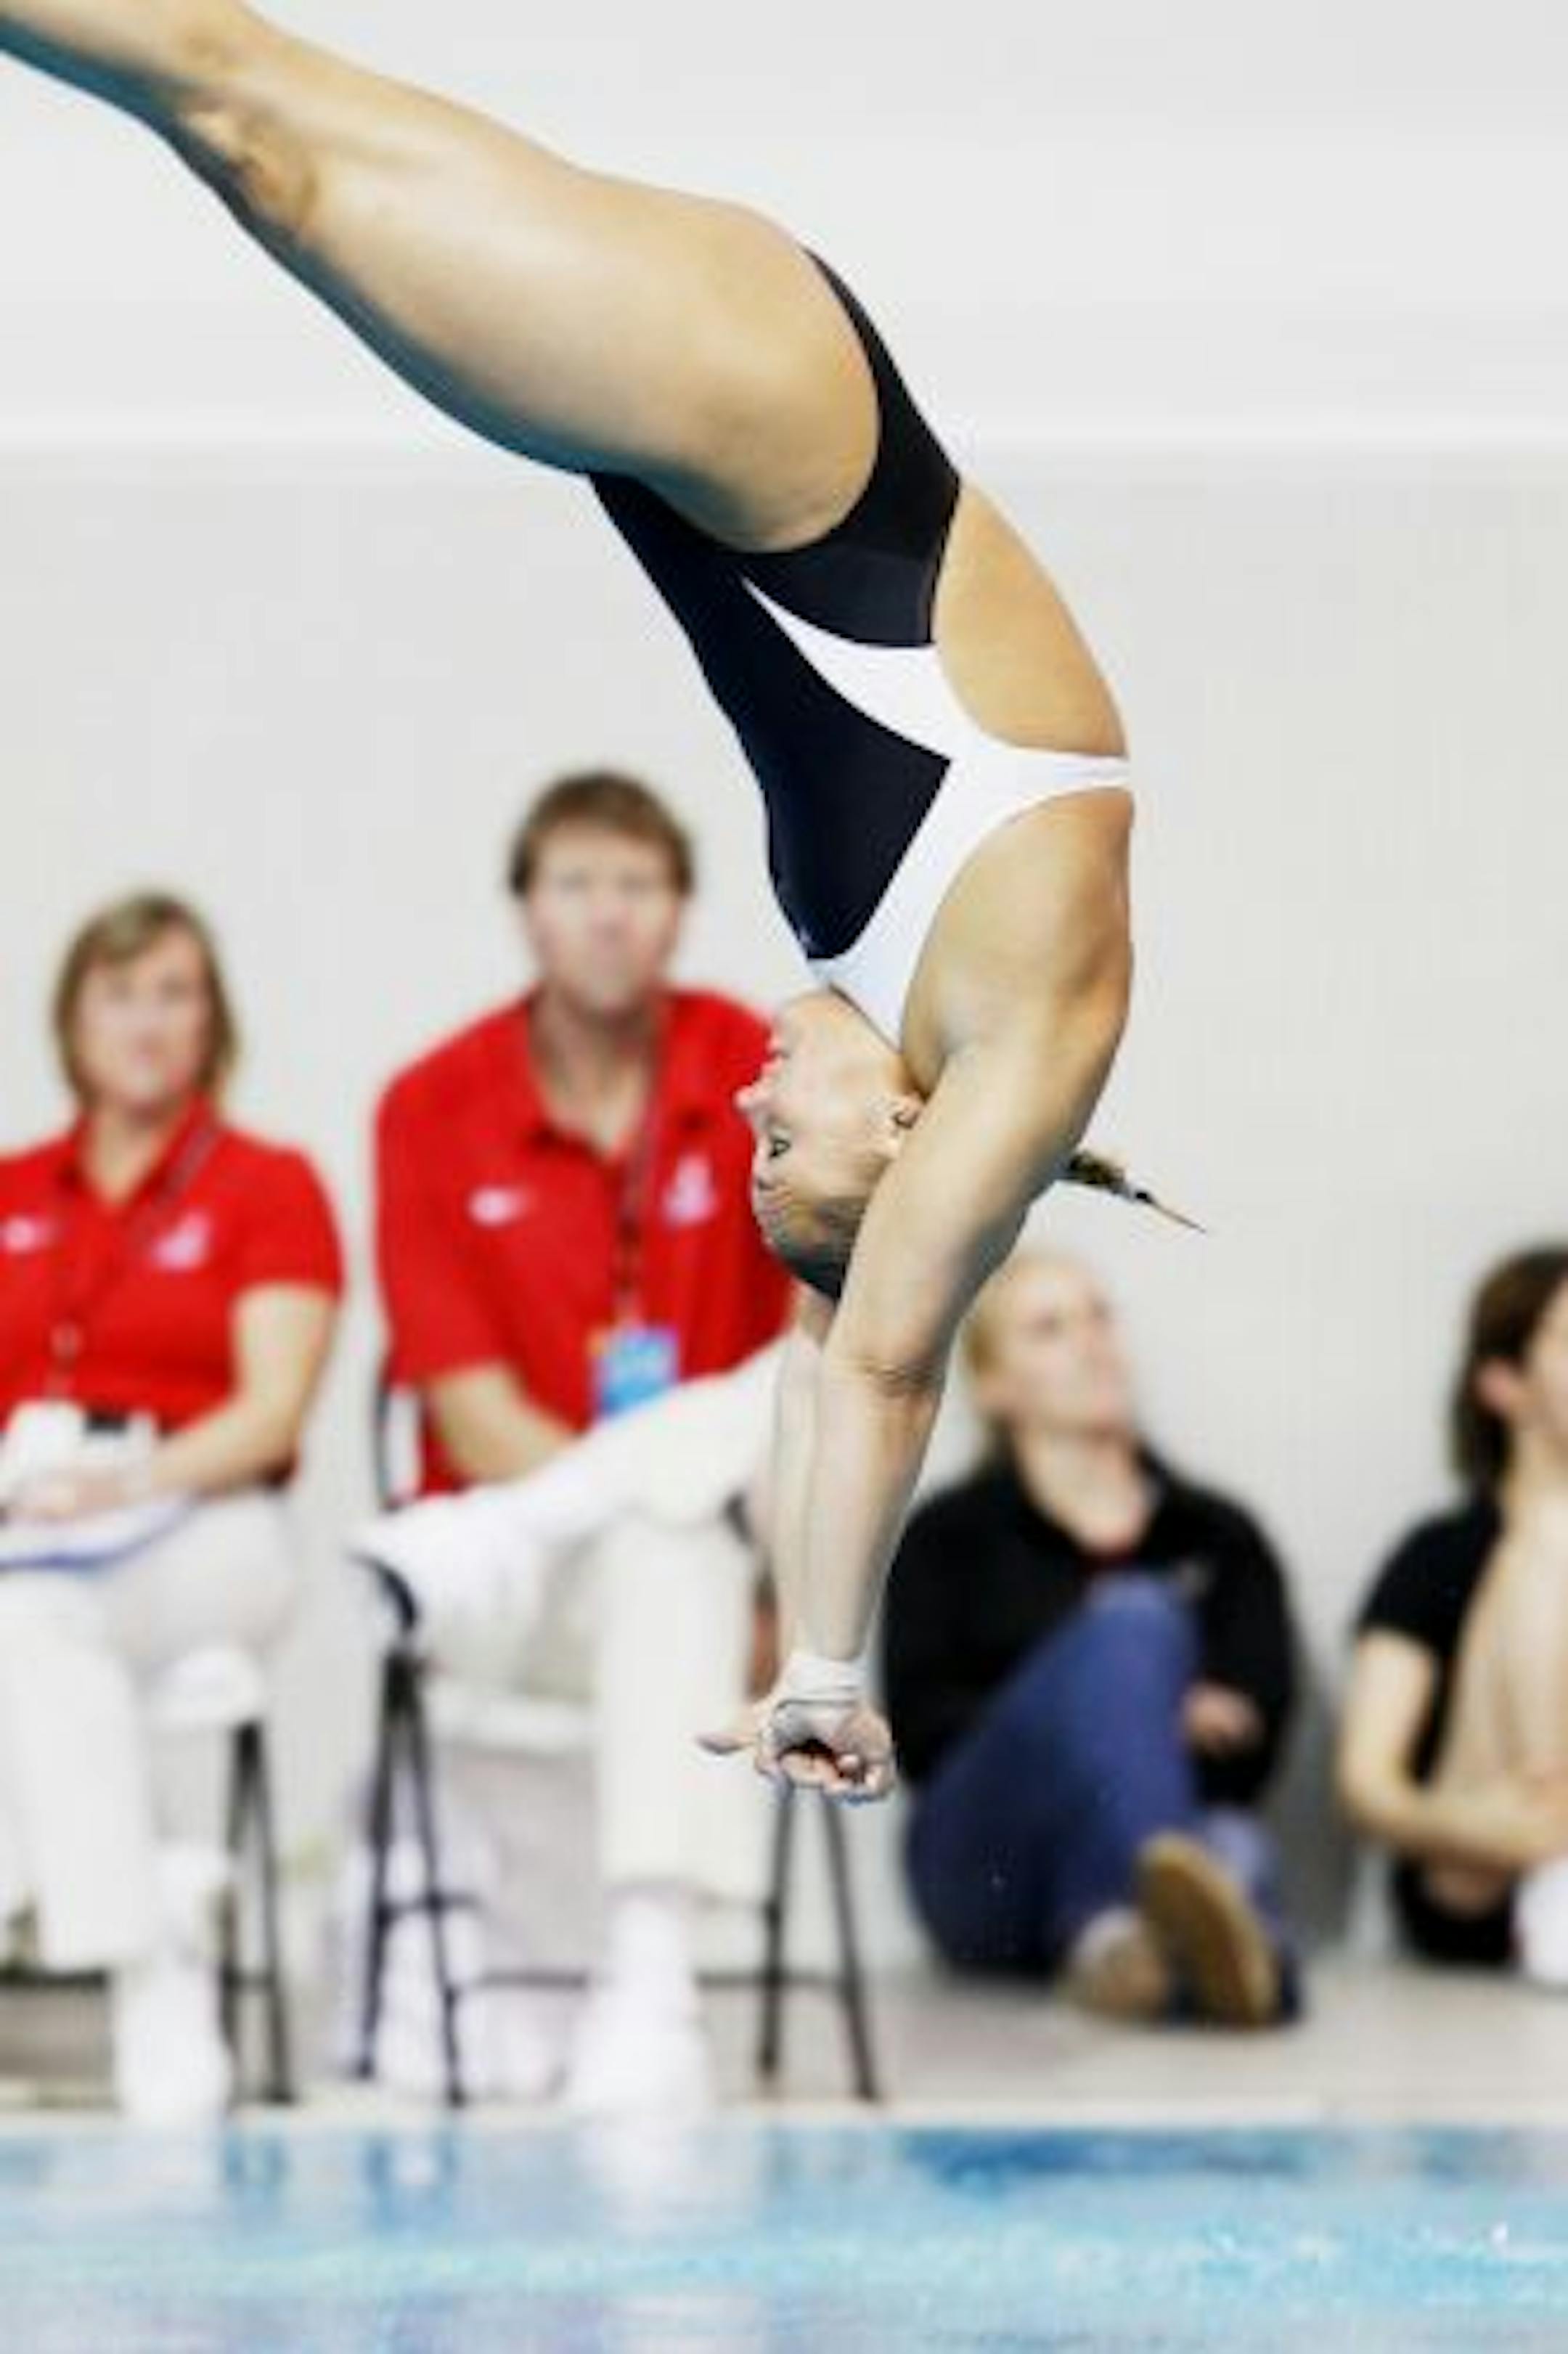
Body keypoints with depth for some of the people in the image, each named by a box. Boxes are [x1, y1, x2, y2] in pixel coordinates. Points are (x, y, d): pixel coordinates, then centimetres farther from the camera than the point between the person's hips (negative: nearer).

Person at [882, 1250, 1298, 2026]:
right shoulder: (948, 1538, 21)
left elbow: (1260, 1719, 9)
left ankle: (1120, 1936, -76)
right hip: (990, 1866, -2)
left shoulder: (1221, 1538, 26)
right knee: (1131, 1623, -32)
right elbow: (920, 1725, 4)